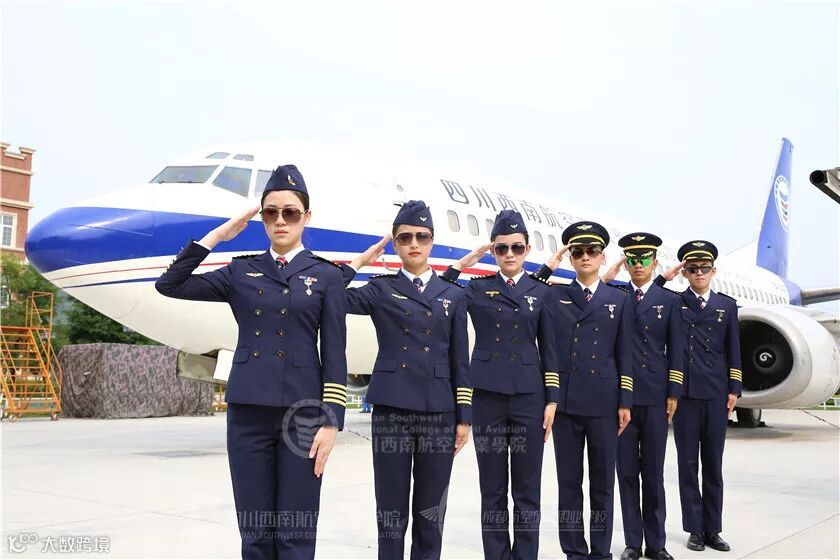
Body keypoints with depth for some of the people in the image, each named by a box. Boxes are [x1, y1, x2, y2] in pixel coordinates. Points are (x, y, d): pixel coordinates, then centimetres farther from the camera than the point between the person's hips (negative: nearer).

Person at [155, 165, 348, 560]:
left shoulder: (326, 276, 4)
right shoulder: (241, 272, 10)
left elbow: (334, 355, 0)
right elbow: (170, 284, 4)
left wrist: (331, 421, -7)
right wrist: (217, 236, 2)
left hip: (302, 412, -2)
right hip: (248, 411, 2)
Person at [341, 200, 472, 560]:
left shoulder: (453, 295, 12)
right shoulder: (381, 289, 7)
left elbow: (460, 361, 10)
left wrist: (464, 418, 4)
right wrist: (360, 261, 0)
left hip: (439, 413, 2)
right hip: (392, 410, -1)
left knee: (430, 514, 9)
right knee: (391, 512, 4)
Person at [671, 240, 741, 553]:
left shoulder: (727, 306, 10)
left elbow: (733, 351, 8)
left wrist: (734, 389, 4)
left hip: (716, 393, 2)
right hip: (685, 392, -2)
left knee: (713, 463, 7)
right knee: (688, 463, 4)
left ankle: (713, 529, 17)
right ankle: (695, 529, 13)